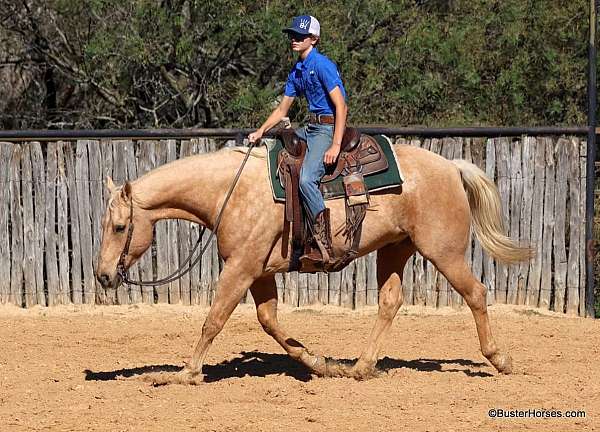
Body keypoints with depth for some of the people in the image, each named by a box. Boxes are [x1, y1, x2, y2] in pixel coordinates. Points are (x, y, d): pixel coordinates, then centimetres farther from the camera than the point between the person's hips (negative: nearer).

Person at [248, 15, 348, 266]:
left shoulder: (322, 65, -14)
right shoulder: (297, 71, 14)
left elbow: (341, 106, -19)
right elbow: (282, 109, 23)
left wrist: (335, 145, -25)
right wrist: (261, 132, 10)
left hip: (327, 128, -10)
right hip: (311, 128, 10)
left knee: (306, 179, -28)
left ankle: (323, 247, -30)